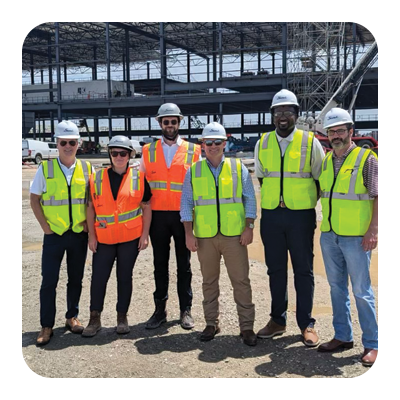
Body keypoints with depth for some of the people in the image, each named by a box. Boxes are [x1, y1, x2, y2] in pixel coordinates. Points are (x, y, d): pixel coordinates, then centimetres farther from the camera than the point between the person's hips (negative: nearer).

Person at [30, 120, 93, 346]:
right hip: (54, 234, -2)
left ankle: (72, 317, 28)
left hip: (79, 234, 2)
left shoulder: (87, 168, 2)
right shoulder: (45, 168, -2)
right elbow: (34, 200, 1)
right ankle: (47, 326, 12)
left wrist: (88, 223, -2)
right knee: (49, 281, 0)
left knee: (76, 279, 12)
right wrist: (45, 226, -6)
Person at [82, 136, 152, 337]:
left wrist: (145, 235, -2)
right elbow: (91, 208, 6)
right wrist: (92, 236, 1)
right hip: (104, 238, 1)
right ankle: (95, 319, 16)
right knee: (98, 277, 2)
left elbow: (146, 207, 3)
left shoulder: (139, 177, 0)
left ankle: (122, 317, 23)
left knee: (125, 277, 9)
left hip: (130, 237, -1)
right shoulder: (97, 178, 3)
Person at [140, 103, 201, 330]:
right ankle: (160, 310, 19)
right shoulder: (148, 151, 7)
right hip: (157, 216, 1)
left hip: (183, 216, -1)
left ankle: (186, 310, 18)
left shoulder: (193, 151, 2)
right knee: (160, 264, 9)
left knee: (184, 264, 7)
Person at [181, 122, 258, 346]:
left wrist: (249, 227, -4)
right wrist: (189, 234, 0)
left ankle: (247, 326, 10)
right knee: (209, 281, 11)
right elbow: (186, 204, 7)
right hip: (204, 235, 2)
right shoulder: (193, 171, 7)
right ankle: (212, 323, 24)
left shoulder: (238, 168, 5)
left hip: (234, 235, -1)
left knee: (241, 280, 0)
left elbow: (250, 199, 5)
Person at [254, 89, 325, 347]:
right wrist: (273, 201, 8)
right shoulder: (263, 143, 6)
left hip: (301, 215, -3)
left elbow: (320, 179, 4)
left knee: (303, 270, 4)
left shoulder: (310, 142, -2)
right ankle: (278, 320, 23)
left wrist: (308, 204, 1)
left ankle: (306, 323, 15)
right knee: (275, 269, 11)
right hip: (271, 215, 3)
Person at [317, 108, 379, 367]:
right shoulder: (326, 160, 11)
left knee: (361, 291, 0)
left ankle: (372, 344, 11)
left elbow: (378, 197, -10)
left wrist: (373, 231, -17)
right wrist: (324, 225, 12)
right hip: (329, 235, 6)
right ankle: (343, 337, 26)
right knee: (337, 287, 13)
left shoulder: (366, 158, -6)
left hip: (355, 237, -6)